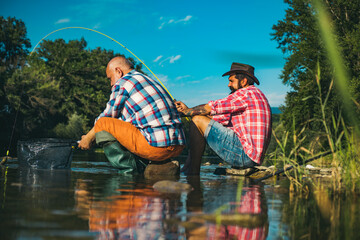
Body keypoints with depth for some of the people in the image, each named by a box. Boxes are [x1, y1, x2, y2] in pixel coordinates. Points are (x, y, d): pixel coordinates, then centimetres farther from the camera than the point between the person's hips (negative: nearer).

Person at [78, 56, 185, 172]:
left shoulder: (122, 83, 2)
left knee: (103, 123, 1)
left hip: (155, 146, -9)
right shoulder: (151, 81, 28)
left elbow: (108, 116, 11)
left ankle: (129, 169, -6)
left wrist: (88, 137, 27)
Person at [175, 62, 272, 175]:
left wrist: (187, 111, 7)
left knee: (198, 120, -9)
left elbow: (209, 108, -10)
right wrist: (188, 110, 15)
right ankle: (187, 168, 18)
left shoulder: (247, 93, -8)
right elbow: (223, 118, 20)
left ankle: (193, 173, -5)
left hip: (245, 155, -11)